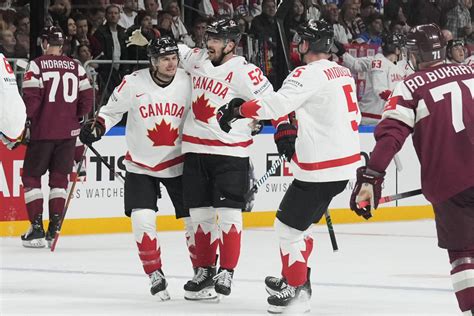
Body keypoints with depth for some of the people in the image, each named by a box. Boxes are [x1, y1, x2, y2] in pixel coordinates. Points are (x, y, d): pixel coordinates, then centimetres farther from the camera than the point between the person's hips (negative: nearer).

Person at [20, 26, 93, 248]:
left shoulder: (37, 65, -8)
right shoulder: (76, 67, 5)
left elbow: (31, 98, -13)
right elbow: (86, 99, 5)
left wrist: (24, 121, 1)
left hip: (43, 130, -4)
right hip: (68, 132, 4)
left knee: (31, 177, 6)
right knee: (59, 178, 12)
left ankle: (37, 228, -1)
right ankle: (54, 228, 8)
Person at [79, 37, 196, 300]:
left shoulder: (188, 83, -10)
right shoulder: (134, 83, -14)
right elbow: (112, 110, -1)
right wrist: (96, 127, -18)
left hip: (177, 163, 1)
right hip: (141, 164, -1)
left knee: (194, 219, 0)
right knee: (143, 220, -12)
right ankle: (155, 275, 5)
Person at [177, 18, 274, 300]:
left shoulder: (244, 72, -13)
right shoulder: (198, 60, 8)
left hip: (229, 152, -6)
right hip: (195, 149, 6)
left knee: (228, 212, -9)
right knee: (200, 212, 10)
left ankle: (226, 273, -3)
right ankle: (204, 271, 19)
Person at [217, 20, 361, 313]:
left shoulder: (310, 74, -16)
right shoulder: (344, 73, 13)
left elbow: (278, 103, -29)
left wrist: (237, 110, -22)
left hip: (321, 169, -10)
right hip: (346, 161, 10)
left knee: (288, 227, 1)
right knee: (299, 219, 24)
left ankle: (297, 290, 7)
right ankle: (293, 279, 33)